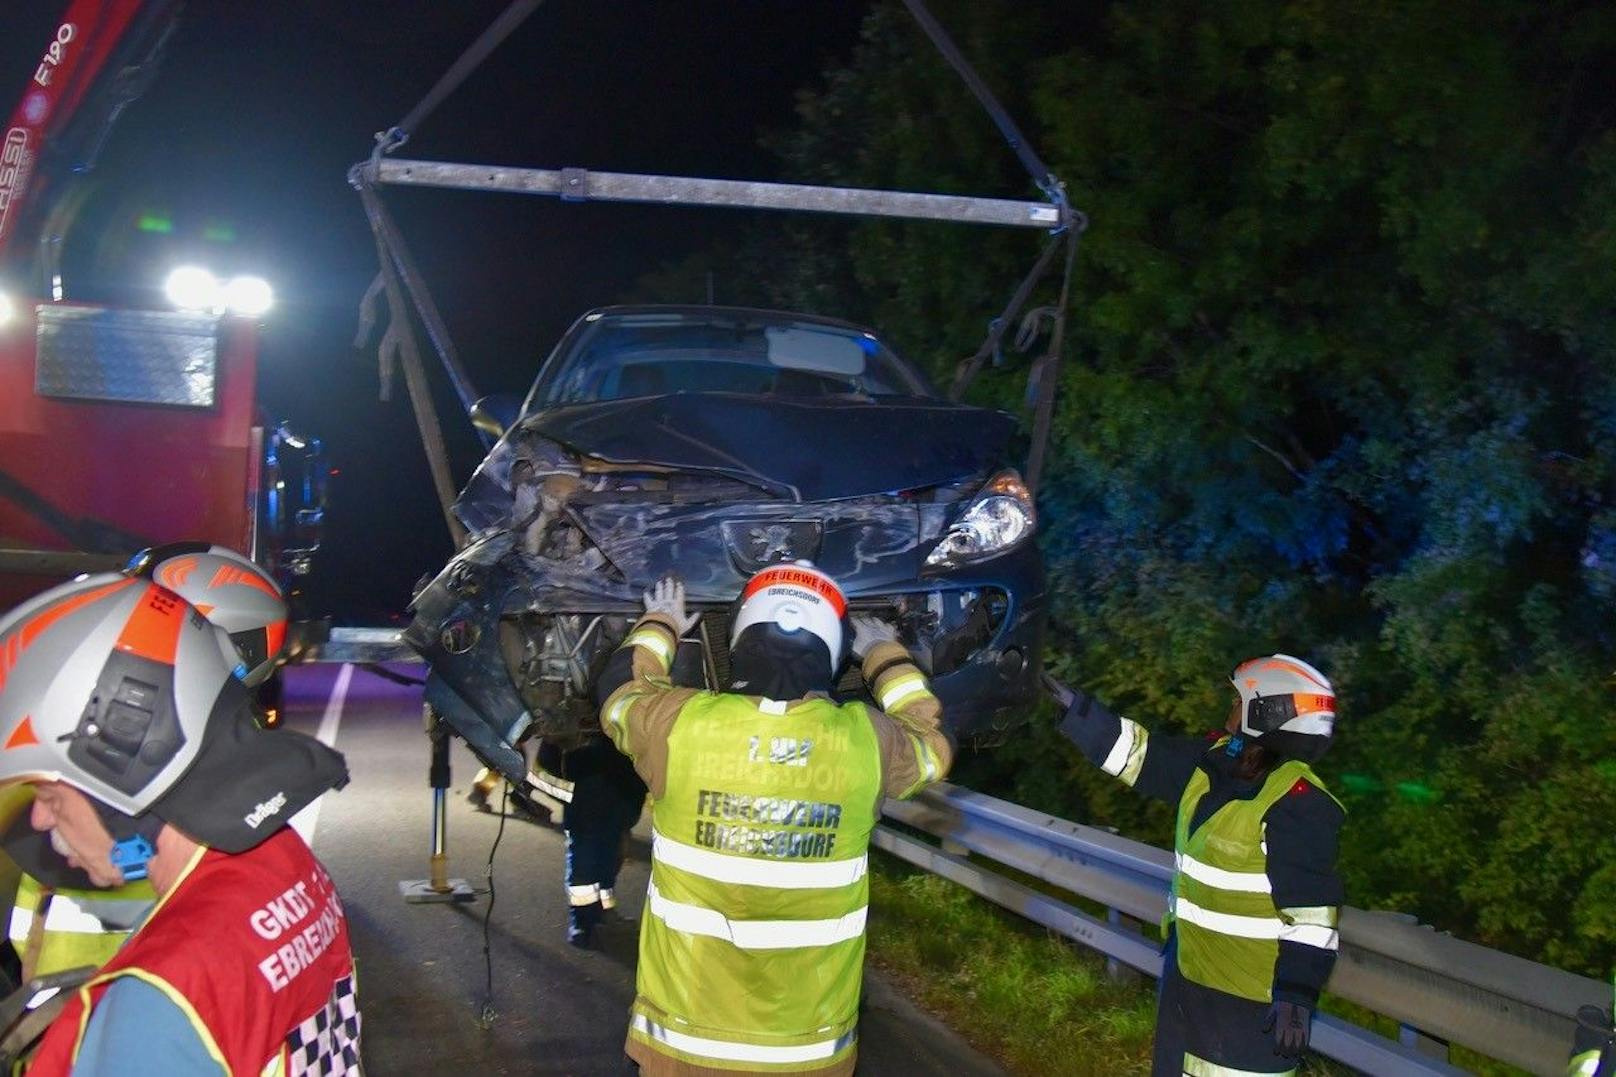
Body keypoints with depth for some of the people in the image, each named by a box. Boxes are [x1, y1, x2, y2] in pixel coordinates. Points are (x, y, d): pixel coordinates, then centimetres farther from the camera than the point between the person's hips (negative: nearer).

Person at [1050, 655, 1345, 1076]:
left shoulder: (1296, 804, -23)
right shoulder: (1215, 763, 3)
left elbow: (1311, 910, -24)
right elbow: (1137, 753, 13)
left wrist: (1297, 993, -25)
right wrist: (1072, 705, 11)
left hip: (1247, 993, -9)